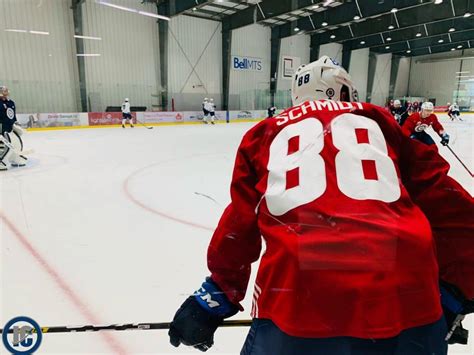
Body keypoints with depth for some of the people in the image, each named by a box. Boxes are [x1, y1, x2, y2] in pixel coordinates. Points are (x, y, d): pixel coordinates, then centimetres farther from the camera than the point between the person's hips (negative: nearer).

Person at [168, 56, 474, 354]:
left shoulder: (267, 133, 17)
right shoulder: (378, 121, 17)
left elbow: (240, 223, 16)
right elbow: (447, 204, 13)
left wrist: (215, 296, 27)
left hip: (296, 304, -1)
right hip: (405, 303, 2)